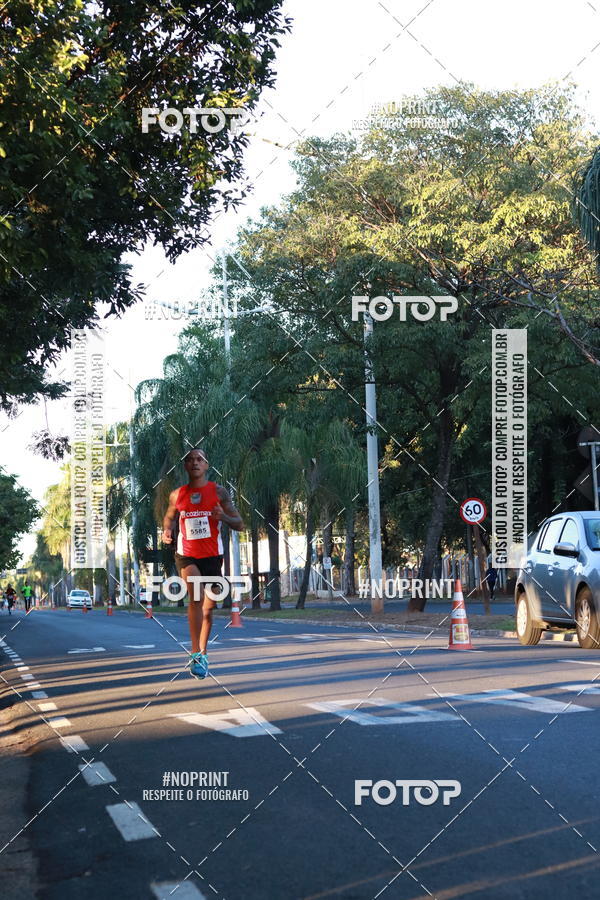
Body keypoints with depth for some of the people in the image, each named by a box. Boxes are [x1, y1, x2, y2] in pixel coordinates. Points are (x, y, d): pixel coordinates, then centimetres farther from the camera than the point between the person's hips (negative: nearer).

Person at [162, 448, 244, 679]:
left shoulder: (218, 492, -1)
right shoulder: (177, 495, 4)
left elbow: (239, 525, -1)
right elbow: (169, 517, 23)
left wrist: (222, 516, -22)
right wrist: (167, 531, 0)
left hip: (212, 556, 1)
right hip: (186, 555, -1)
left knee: (208, 608, 10)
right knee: (195, 597, -24)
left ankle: (203, 653, 29)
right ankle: (195, 652, -21)